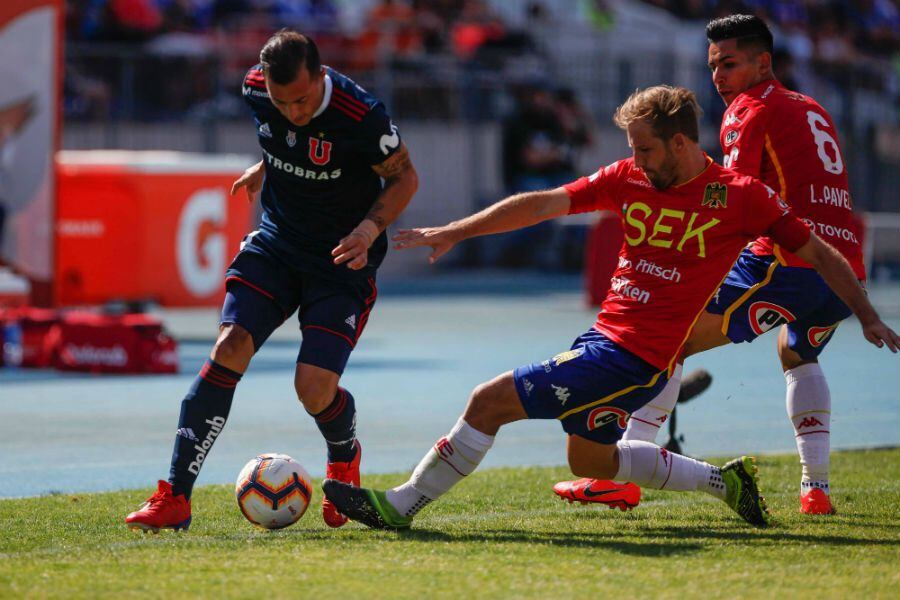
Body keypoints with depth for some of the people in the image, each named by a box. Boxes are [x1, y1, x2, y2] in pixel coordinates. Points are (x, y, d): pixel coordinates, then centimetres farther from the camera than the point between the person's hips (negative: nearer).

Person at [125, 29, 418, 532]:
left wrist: (370, 229, -22)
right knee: (230, 349, -15)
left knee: (315, 388, -15)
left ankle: (345, 458, 24)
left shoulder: (362, 116, -25)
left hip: (342, 262, -4)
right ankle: (175, 499, -13)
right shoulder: (256, 89, -10)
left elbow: (405, 177, -9)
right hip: (277, 244, 4)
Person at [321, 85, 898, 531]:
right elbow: (542, 204, 7)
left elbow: (819, 253, 3)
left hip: (634, 358, -8)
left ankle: (400, 505, -1)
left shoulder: (742, 196, -8)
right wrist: (454, 232, 5)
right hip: (603, 336, 8)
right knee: (589, 460, 24)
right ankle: (725, 480, 30)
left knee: (490, 401, -12)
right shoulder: (630, 178, 7)